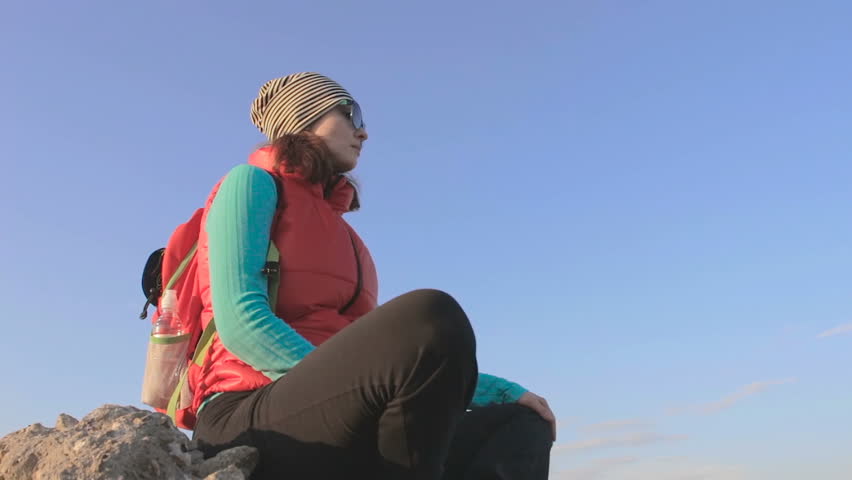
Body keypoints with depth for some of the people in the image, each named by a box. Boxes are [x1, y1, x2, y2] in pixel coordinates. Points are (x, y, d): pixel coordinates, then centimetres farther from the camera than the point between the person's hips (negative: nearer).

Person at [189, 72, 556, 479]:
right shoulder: (252, 182, 5)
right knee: (429, 317, -31)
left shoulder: (340, 232, 25)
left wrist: (505, 391, 11)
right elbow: (240, 320, -11)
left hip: (332, 427, 8)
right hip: (249, 428, -8)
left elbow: (379, 355, 19)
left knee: (521, 424, 4)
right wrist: (352, 392, -21)